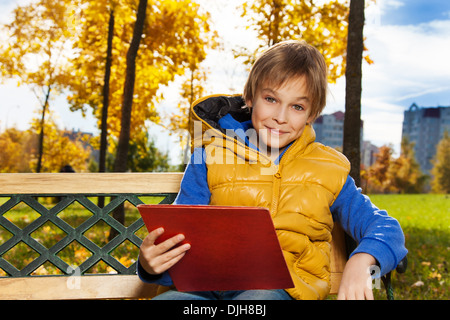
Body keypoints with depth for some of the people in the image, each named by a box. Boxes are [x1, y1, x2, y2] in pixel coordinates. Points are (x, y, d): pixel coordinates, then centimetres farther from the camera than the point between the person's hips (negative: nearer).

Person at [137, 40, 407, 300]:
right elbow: (179, 239, 8)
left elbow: (386, 229, 12)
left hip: (284, 289, 1)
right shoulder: (210, 156, 11)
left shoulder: (327, 171, 14)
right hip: (208, 286, 0)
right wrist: (153, 262, -16)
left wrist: (360, 262, -13)